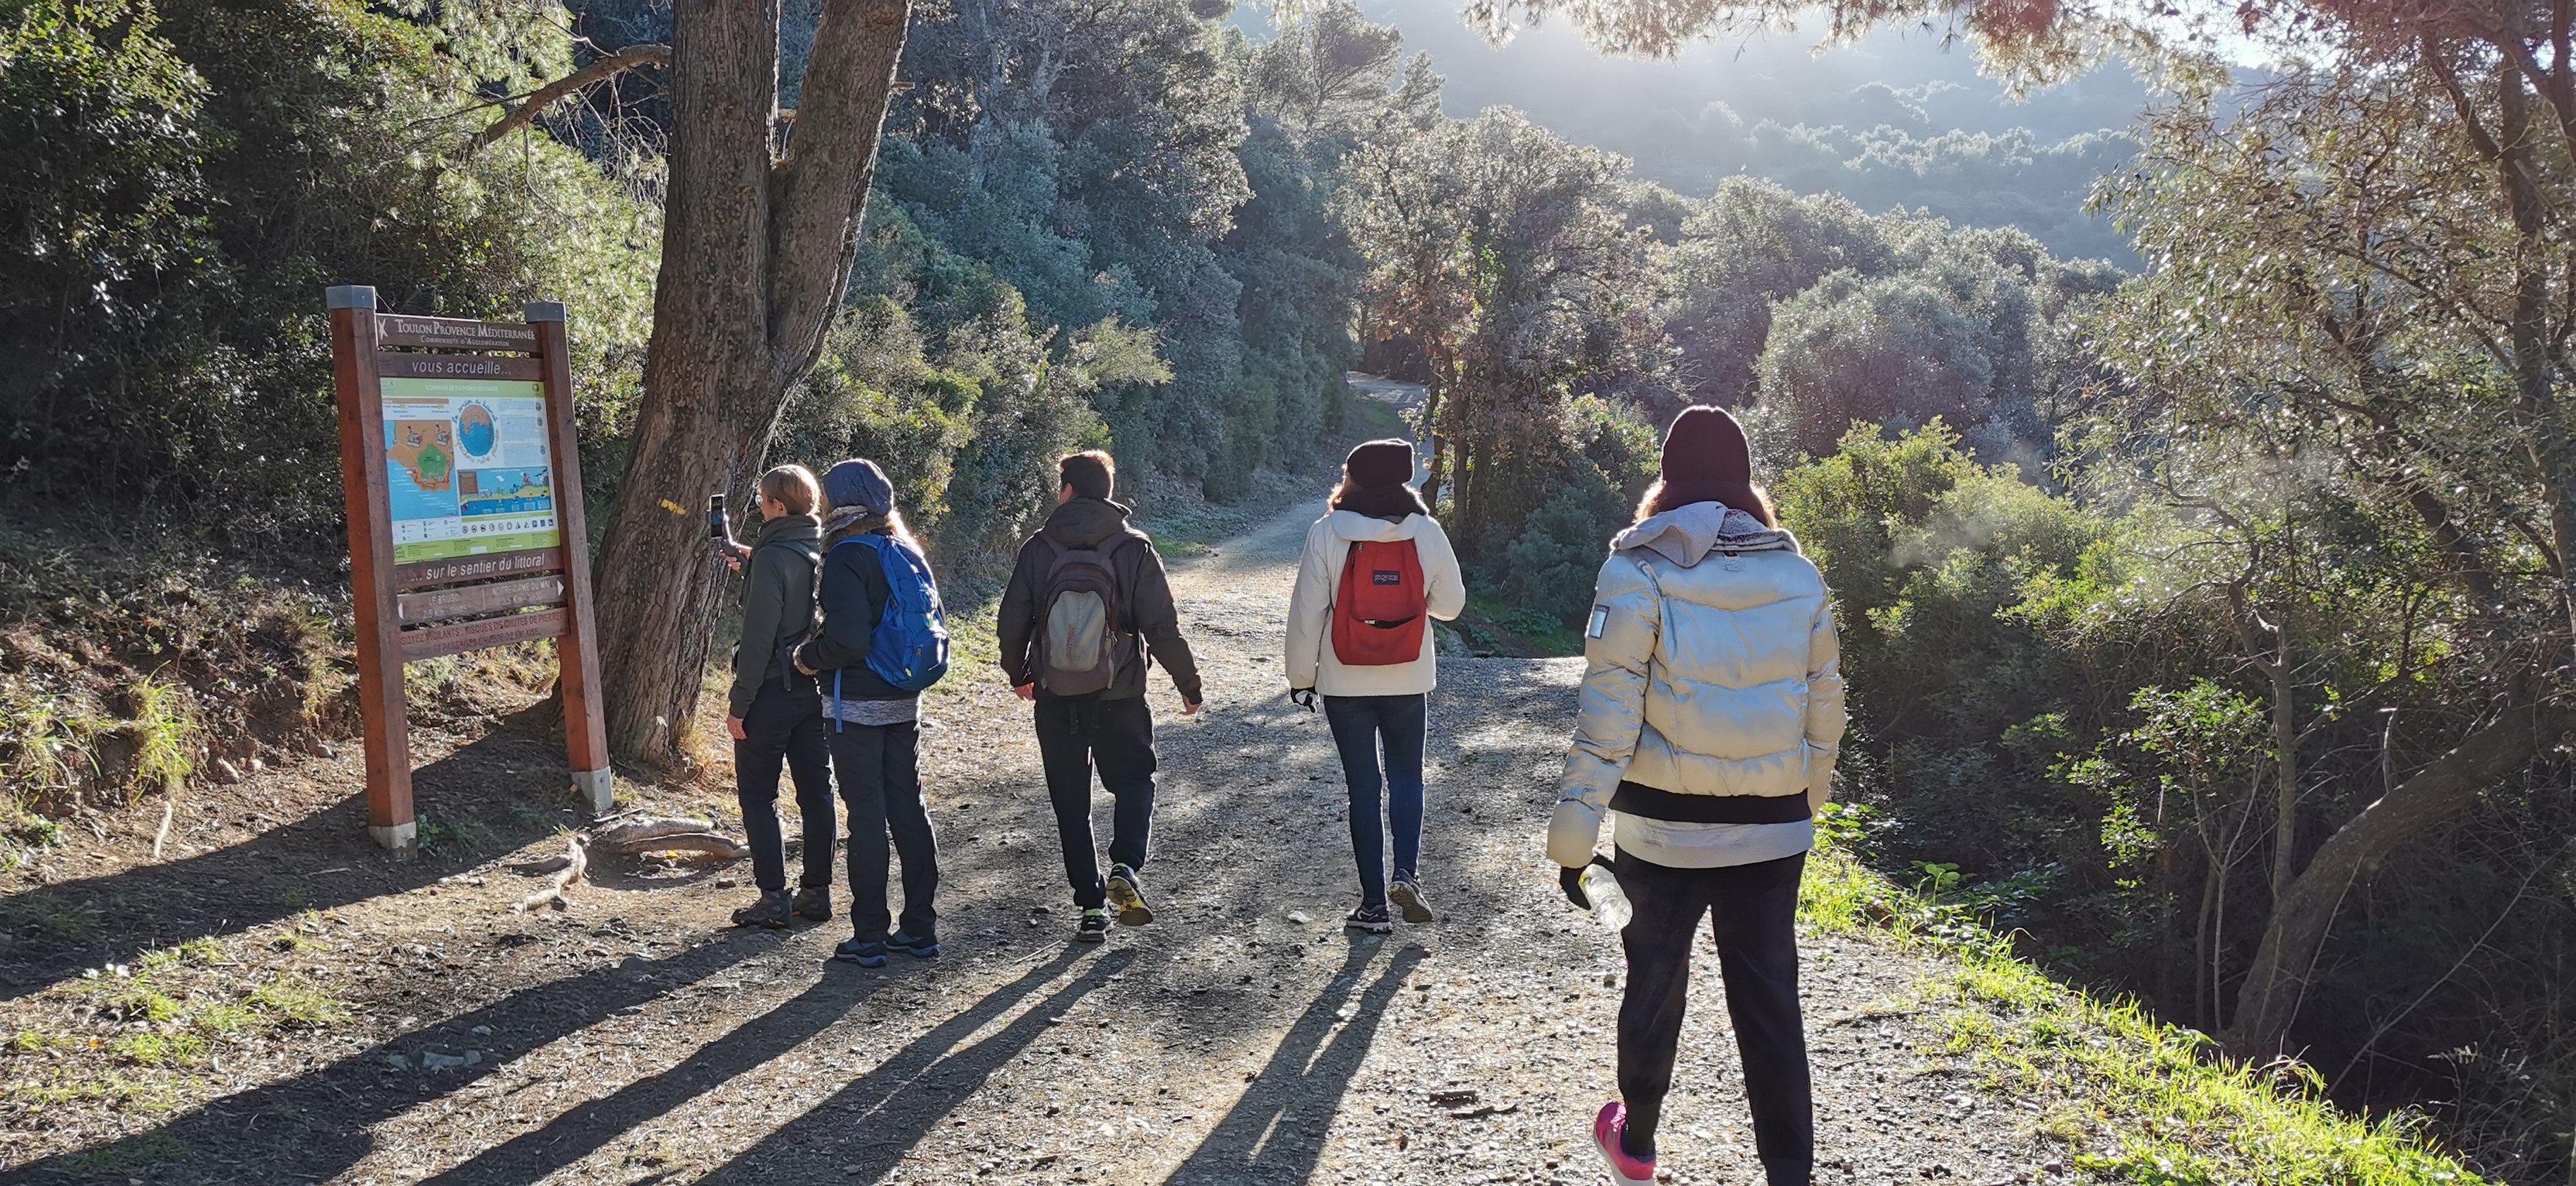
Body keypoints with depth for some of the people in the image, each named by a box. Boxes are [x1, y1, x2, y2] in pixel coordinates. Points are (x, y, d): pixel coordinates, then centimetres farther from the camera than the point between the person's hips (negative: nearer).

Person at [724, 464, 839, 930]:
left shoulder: (772, 559, -19)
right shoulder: (827, 553, 4)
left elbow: (759, 638, -20)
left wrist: (739, 703, -14)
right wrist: (752, 563, 22)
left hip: (774, 691, -7)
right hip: (817, 689, 7)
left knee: (758, 795, 3)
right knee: (816, 792, 12)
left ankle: (774, 899, 2)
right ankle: (817, 891, 18)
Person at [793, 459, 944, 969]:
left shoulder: (847, 558, -15)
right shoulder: (907, 552, 8)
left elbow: (849, 639, -23)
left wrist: (807, 656, -6)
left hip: (856, 707, -7)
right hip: (904, 702, 7)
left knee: (866, 816, -1)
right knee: (909, 808, 12)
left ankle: (869, 937, 6)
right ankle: (920, 927, 18)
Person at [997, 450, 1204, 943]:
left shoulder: (1038, 548, -3)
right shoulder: (1134, 548, -6)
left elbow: (1011, 624, 1)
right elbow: (1163, 628, -7)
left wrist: (1018, 675, 19)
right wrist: (1189, 685, 4)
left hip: (1056, 700, 1)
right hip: (1119, 698, -1)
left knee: (1071, 803, 11)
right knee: (1134, 782, 18)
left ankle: (1092, 906, 11)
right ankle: (1126, 869, -5)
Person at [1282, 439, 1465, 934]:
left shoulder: (1327, 533, -9)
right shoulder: (1427, 532, -5)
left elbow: (1307, 612, -7)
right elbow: (1451, 604, 4)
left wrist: (1301, 676, 4)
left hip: (1345, 684, -1)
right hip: (1409, 683, 1)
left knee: (1363, 787, 8)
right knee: (1407, 777, 18)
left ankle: (1374, 903, 10)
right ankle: (1407, 873, -2)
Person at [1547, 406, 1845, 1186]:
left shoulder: (1639, 572, -9)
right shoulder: (1798, 575, 2)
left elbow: (1609, 714, -13)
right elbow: (1824, 708, 9)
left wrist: (1575, 833, -9)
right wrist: (1805, 802, 22)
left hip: (1664, 828, -2)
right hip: (1773, 829, 2)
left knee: (1655, 983, 16)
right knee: (1770, 999, 10)